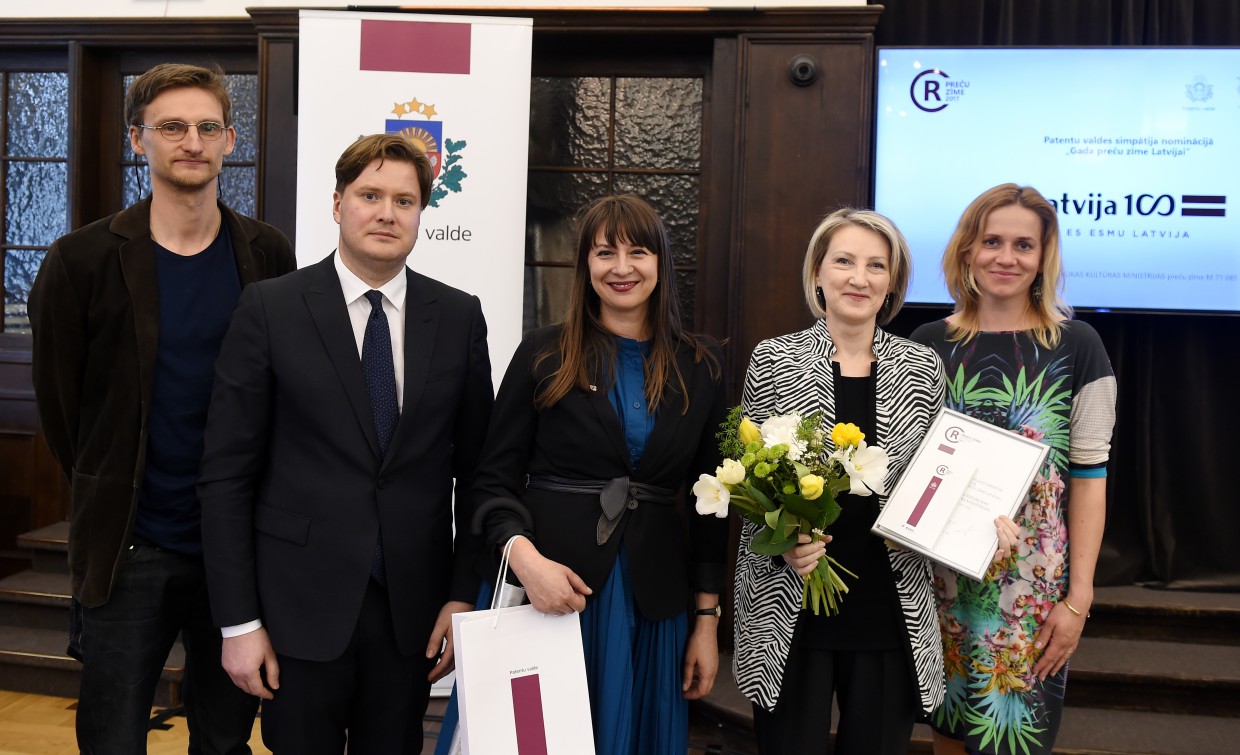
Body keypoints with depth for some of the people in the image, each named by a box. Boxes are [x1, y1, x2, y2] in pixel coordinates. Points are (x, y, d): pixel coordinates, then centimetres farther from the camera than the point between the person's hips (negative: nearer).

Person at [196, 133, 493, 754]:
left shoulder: (459, 317, 2)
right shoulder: (270, 309, -5)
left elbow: (475, 469, 5)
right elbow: (226, 474, -5)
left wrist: (464, 594, 1)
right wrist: (237, 621, -7)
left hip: (413, 609, 2)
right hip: (301, 605, -2)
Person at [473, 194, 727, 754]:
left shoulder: (699, 367, 5)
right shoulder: (544, 355, 0)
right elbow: (496, 477, -1)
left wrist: (707, 620, 5)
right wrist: (526, 557, -19)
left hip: (656, 600, 2)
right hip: (556, 588, -2)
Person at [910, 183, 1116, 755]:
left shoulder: (1076, 347, -3)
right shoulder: (928, 344, 4)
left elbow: (1090, 477, -3)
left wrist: (1078, 598, -7)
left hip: (1032, 584, -2)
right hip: (939, 574, 2)